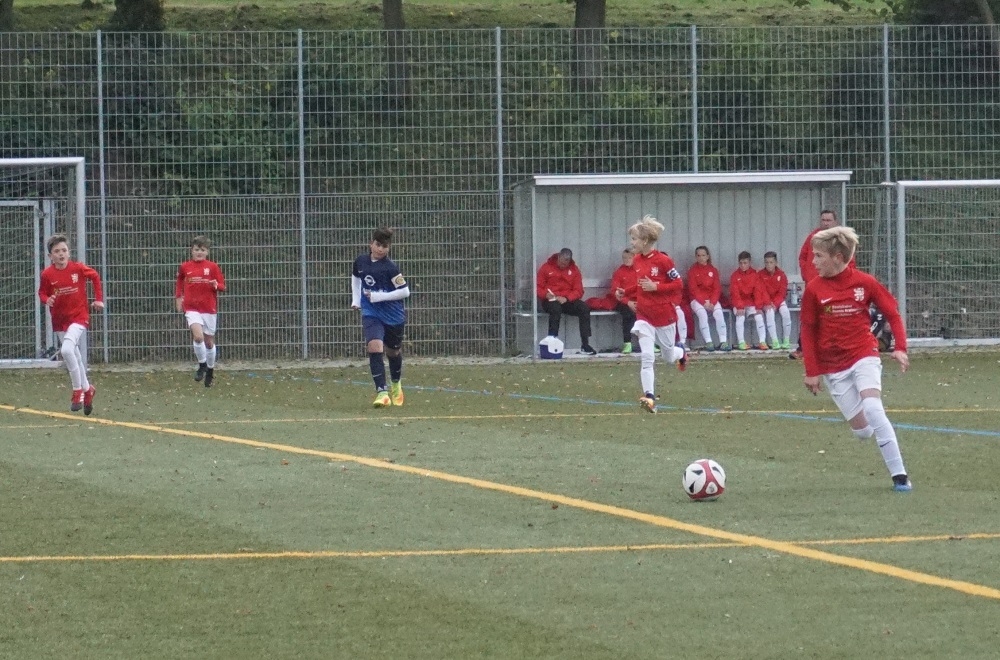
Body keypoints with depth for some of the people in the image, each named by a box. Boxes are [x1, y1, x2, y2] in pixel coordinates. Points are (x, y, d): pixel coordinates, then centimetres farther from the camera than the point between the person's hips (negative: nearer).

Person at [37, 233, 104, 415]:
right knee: (74, 357, 12)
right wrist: (47, 300, -16)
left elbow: (95, 277, 9)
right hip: (59, 320, 4)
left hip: (79, 316, -4)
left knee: (67, 350, -25)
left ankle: (78, 390, -11)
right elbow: (42, 292, 6)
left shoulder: (78, 268, -9)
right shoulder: (47, 274, -6)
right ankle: (87, 389, 33)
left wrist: (99, 299, 6)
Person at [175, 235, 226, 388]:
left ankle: (210, 370, 29)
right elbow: (179, 283, 21)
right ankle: (202, 365, -1)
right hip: (192, 308, 0)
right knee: (198, 336, -22)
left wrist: (216, 286, -20)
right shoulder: (185, 267, 3)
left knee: (209, 341, 10)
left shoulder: (212, 267, -1)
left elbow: (222, 286, 1)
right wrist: (179, 297, 13)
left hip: (209, 308, 1)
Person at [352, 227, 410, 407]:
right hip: (371, 314, 2)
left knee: (393, 352, 18)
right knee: (374, 347, -21)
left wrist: (379, 297, -21)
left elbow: (405, 291, -17)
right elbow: (355, 277, 20)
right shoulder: (361, 261, -2)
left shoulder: (390, 267, -17)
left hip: (393, 316, -2)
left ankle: (396, 384, 47)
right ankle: (381, 392, -24)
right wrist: (356, 300, 13)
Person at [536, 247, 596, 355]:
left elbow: (578, 291, 3)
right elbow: (538, 288, 2)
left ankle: (585, 345, -24)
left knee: (584, 308, -24)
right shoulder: (547, 268, 3)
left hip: (568, 301, 3)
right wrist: (546, 294, -20)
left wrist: (566, 298, -16)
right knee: (556, 308, -38)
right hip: (550, 301, -3)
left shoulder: (574, 270, 9)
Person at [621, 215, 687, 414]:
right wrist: (628, 294, 2)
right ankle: (649, 397, -17)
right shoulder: (637, 261, 3)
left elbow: (678, 284, -11)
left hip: (664, 315, -3)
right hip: (644, 316, 3)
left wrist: (655, 287, -22)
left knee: (668, 356, 17)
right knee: (647, 358, -13)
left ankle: (682, 352, 53)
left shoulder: (663, 260, -15)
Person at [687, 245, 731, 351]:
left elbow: (717, 288, 5)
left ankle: (723, 341, -32)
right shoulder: (693, 271, 4)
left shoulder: (713, 270, 11)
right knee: (702, 313, -33)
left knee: (718, 313, -28)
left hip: (712, 300, 2)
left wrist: (712, 302, -11)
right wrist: (704, 302, -15)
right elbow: (693, 289, -4)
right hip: (697, 300, -2)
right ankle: (708, 342, -35)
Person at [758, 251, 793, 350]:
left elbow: (782, 292, -4)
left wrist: (775, 304, -17)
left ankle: (786, 341, -19)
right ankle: (775, 341, -35)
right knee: (769, 312, -32)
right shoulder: (760, 274, -3)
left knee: (785, 312, -27)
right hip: (766, 301, -1)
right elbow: (762, 291, -9)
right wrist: (768, 303, -22)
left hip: (778, 300, 1)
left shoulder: (781, 274, 0)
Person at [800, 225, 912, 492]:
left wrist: (900, 347, -9)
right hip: (833, 367, 2)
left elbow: (892, 313, 3)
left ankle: (899, 474, -21)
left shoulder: (864, 282, -5)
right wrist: (811, 371, -1)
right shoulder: (814, 289, -3)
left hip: (864, 356, -2)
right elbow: (807, 330, 2)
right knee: (861, 429, -5)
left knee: (872, 408, -25)